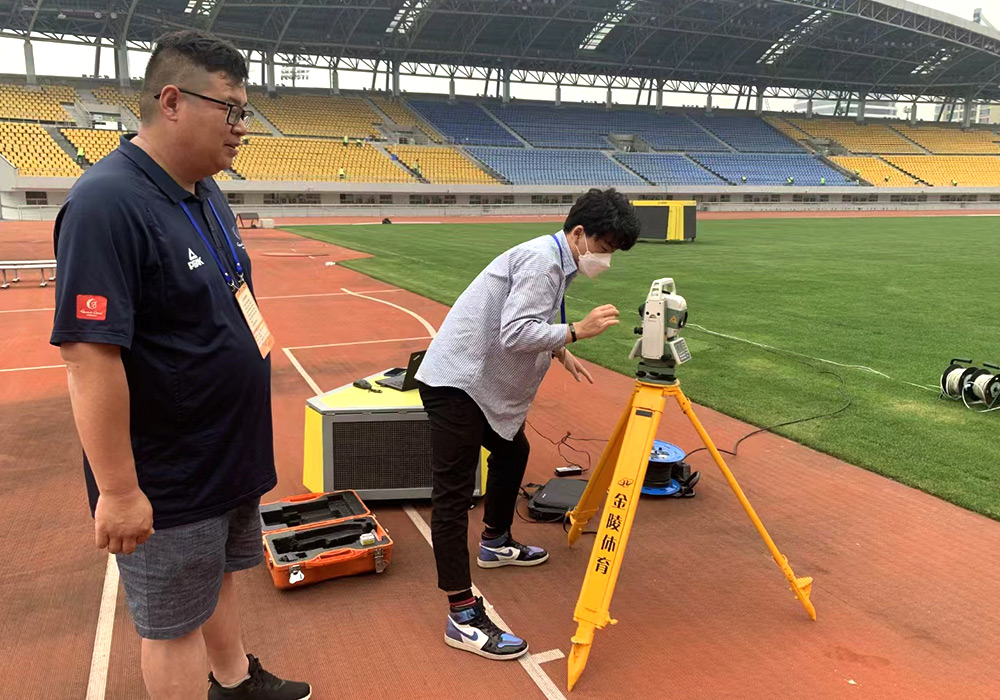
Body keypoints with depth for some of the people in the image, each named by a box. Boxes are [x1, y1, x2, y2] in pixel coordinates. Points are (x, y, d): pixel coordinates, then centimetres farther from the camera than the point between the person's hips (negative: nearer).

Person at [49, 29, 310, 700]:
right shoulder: (108, 203, -24)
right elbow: (90, 355, -27)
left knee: (221, 574, 26)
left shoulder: (206, 192, 5)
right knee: (176, 623, 9)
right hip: (168, 481, -9)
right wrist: (118, 490, -25)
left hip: (232, 454, 9)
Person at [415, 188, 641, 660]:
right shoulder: (542, 260, -18)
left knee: (513, 451, 25)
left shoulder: (556, 262, 13)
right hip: (457, 382, -11)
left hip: (484, 381, 11)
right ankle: (463, 618, -10)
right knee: (454, 493, -10)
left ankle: (495, 544, 45)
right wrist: (576, 331, -21)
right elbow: (515, 334, -27)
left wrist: (561, 351, 17)